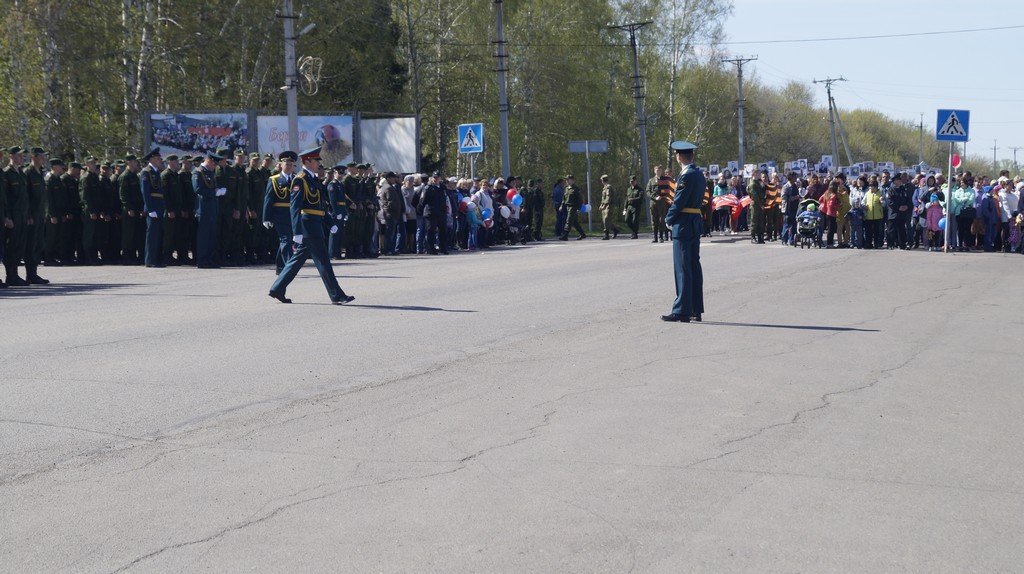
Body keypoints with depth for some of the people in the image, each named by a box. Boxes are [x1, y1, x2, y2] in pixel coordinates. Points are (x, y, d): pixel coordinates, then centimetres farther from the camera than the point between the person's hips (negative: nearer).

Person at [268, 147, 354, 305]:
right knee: (322, 261, -6)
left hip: (316, 225, 9)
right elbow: (295, 207, -18)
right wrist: (297, 232, -24)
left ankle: (277, 289, 18)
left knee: (298, 258, 13)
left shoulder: (315, 179, 17)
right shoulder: (300, 180, -12)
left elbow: (322, 203, 23)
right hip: (308, 225, -9)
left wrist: (331, 223, 18)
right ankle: (337, 296, -3)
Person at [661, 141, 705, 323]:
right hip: (696, 224, 9)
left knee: (682, 269, -7)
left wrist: (669, 219, -2)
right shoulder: (699, 175, 13)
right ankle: (696, 310, 14)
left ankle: (682, 311, -7)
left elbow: (679, 202, -17)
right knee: (694, 267, 11)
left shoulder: (686, 176, -16)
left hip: (683, 226, -9)